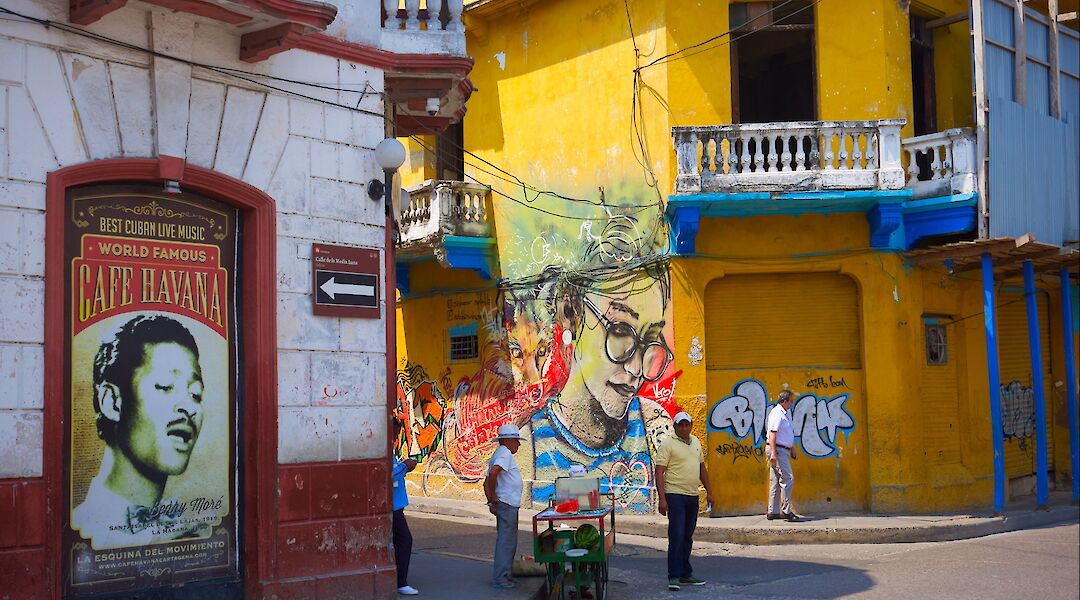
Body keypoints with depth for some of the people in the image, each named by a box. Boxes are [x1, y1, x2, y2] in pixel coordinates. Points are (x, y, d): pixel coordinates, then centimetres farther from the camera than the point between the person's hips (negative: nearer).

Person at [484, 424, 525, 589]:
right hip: (507, 503, -10)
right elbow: (493, 473, -29)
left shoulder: (497, 455, 19)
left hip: (507, 505, 10)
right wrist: (494, 497, -19)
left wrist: (490, 500, 7)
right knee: (505, 541, -7)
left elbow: (487, 483, 17)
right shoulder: (505, 453, -12)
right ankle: (499, 578, -5)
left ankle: (504, 575, 22)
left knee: (508, 541, 16)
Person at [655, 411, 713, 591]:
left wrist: (708, 491, 19)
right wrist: (661, 499, -20)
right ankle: (674, 577, -5)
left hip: (693, 496, 7)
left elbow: (702, 468, 23)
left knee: (687, 537, 13)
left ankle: (685, 575, 20)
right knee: (676, 536, -9)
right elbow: (659, 472, -13)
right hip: (675, 495, -7)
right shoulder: (668, 444, -8)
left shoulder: (695, 442, 14)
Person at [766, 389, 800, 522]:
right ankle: (786, 510, -9)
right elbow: (772, 433, -19)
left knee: (776, 481, 10)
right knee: (787, 478, -12)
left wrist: (793, 450, 27)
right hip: (778, 450, -10)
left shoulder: (787, 413, 18)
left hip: (784, 450, 10)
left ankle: (773, 511, 12)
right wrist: (773, 452, -24)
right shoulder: (776, 413, -13)